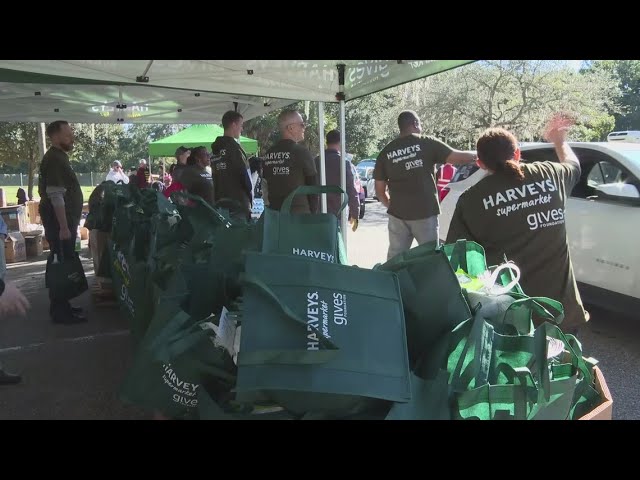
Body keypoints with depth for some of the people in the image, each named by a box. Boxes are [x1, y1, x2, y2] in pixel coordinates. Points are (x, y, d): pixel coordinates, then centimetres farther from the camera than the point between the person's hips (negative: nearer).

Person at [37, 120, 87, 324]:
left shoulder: (59, 157, 17)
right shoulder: (54, 159, -16)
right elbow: (56, 195, -23)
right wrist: (63, 226, -25)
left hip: (63, 220, 10)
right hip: (59, 222, -10)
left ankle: (62, 306, 24)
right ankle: (60, 312, 2)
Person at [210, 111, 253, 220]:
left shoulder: (215, 148, 13)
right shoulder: (233, 147, -12)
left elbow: (216, 176, 15)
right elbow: (244, 174, -11)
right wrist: (250, 195, 4)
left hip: (220, 202, 8)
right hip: (238, 202, -8)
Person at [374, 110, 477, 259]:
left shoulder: (385, 153, 5)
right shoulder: (427, 144, -4)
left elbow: (380, 191, 7)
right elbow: (458, 157, -5)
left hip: (398, 215, 3)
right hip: (425, 213, -3)